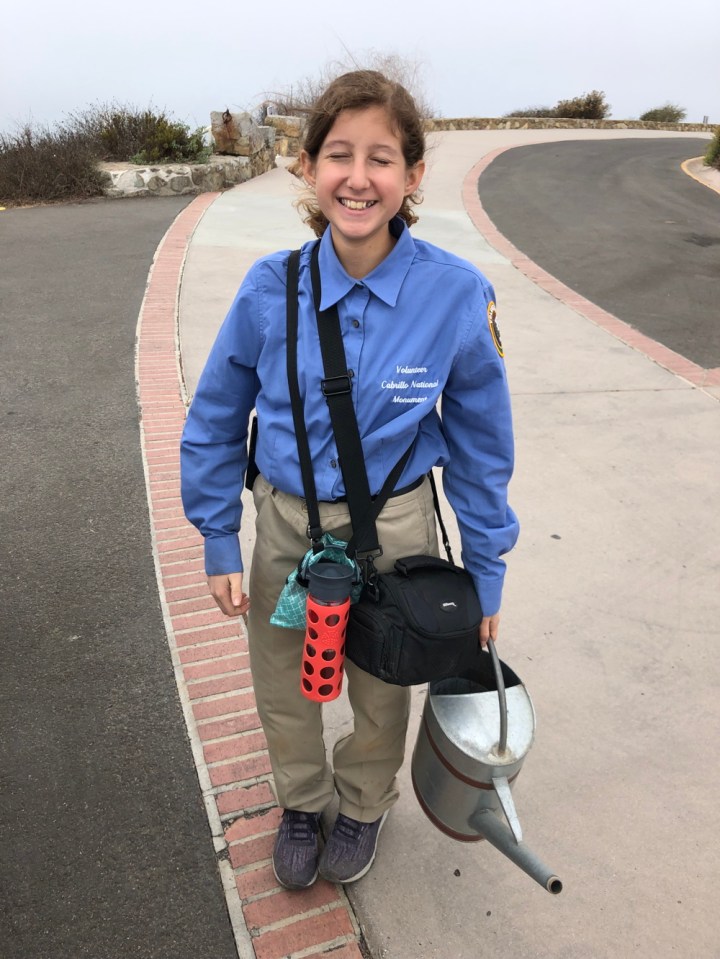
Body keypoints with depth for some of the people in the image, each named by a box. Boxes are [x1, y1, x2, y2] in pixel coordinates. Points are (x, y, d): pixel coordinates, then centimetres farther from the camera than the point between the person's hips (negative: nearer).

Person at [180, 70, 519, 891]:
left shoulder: (455, 295, -17)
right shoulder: (271, 288, -14)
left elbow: (479, 445, -6)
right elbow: (215, 422, -1)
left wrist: (484, 575, -1)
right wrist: (219, 544, 0)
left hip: (393, 529, -1)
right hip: (285, 522, 2)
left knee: (381, 694, 22)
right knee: (284, 691, 22)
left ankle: (363, 807, 57)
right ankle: (302, 803, 56)